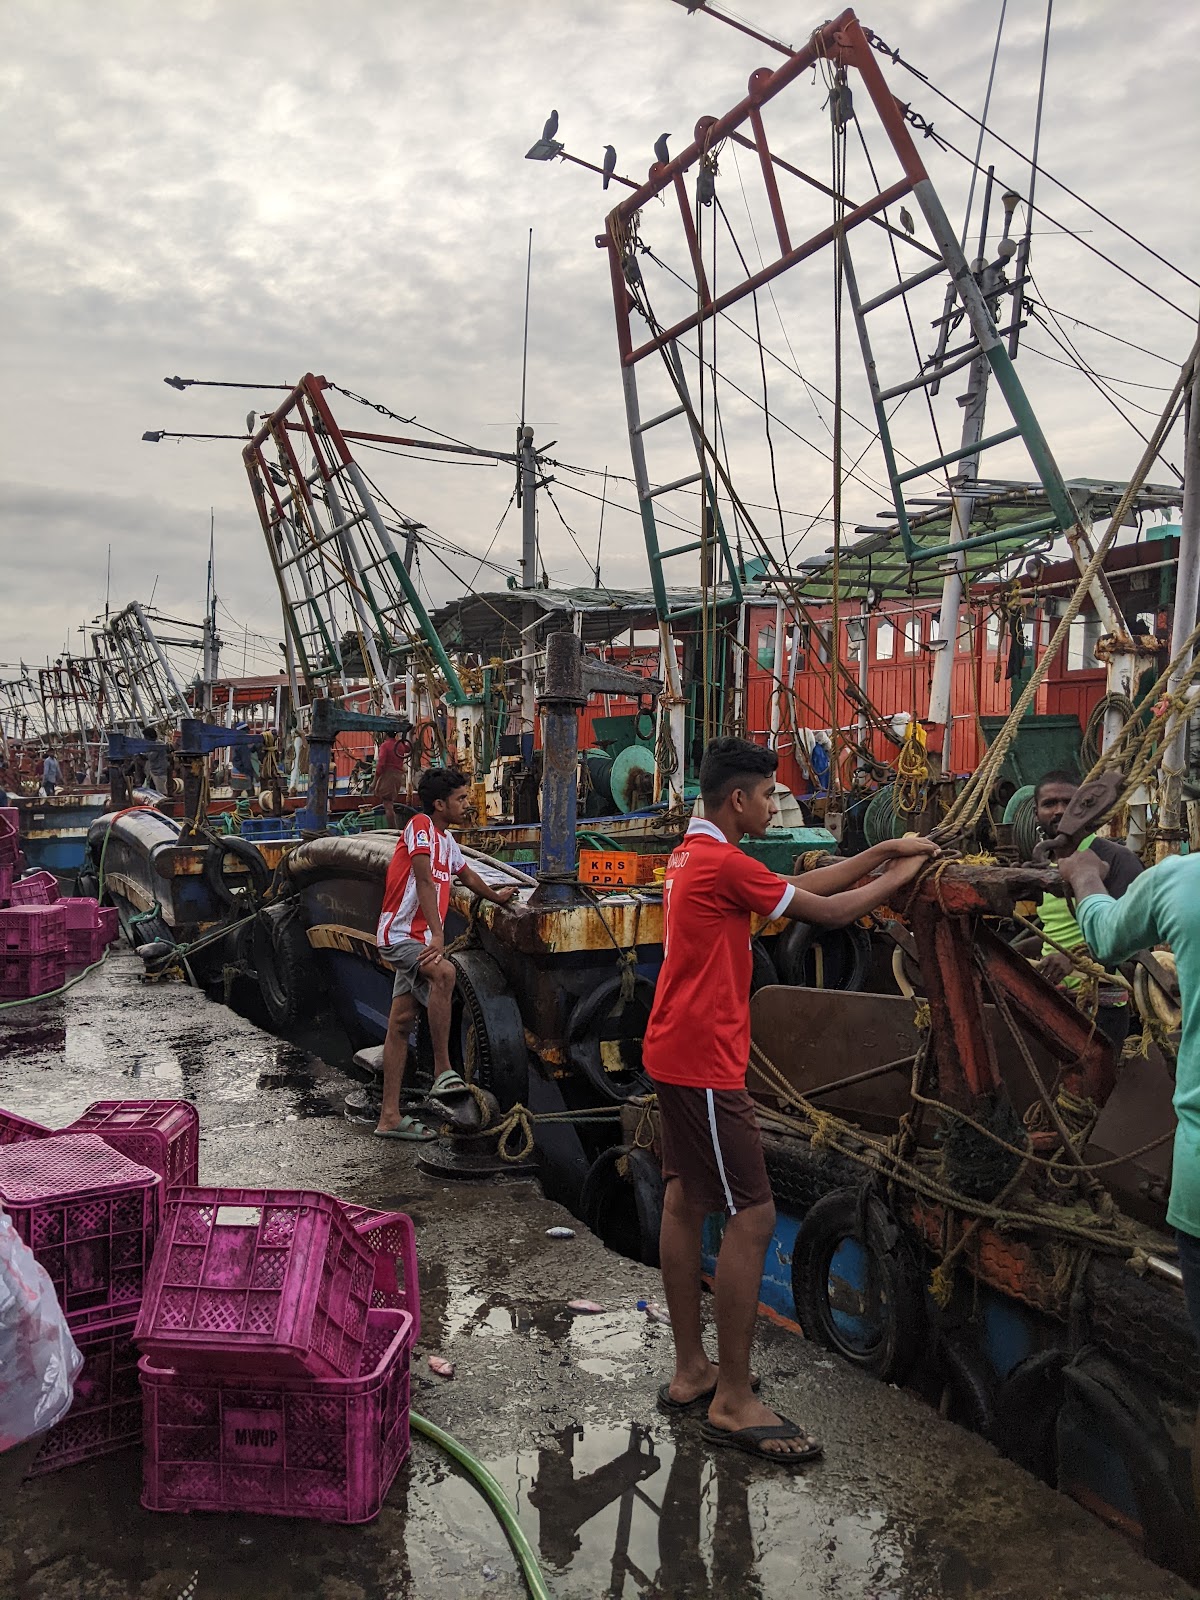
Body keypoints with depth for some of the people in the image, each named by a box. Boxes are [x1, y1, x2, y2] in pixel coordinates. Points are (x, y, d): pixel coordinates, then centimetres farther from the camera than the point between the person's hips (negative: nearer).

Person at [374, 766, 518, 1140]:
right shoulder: (421, 825, -10)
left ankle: (389, 1117, 9)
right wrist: (437, 934, -29)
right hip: (399, 934, -9)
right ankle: (443, 1073, -30)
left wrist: (496, 896, 50)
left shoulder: (446, 840, 17)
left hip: (418, 939, 9)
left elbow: (467, 875, 36)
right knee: (444, 972, -35)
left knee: (401, 1023, 7)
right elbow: (424, 881, -21)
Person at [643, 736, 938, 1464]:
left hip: (678, 1055, 11)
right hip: (704, 1064, -11)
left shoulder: (695, 856, 12)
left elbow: (802, 883, 13)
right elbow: (828, 911, -11)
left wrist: (884, 849, 12)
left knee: (687, 1200, 14)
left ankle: (691, 1371, 25)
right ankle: (734, 1400, 5)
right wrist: (899, 876, 5)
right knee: (753, 1216, -4)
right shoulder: (725, 865, -19)